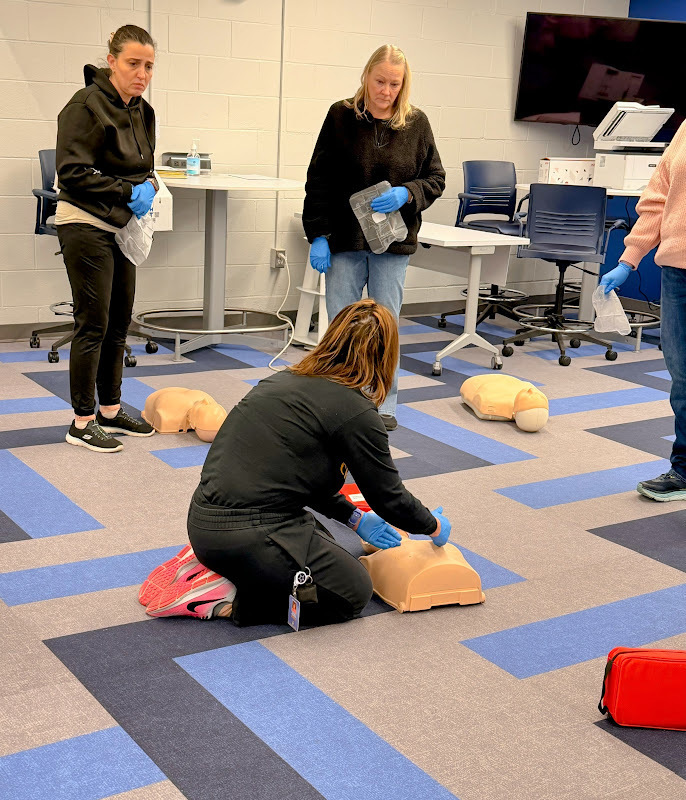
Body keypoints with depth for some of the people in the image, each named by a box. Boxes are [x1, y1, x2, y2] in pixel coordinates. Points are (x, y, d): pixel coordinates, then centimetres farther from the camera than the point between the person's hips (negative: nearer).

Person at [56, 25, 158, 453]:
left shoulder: (142, 112, 11)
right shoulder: (86, 105, -13)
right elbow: (72, 172, -17)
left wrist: (148, 186, -1)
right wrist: (127, 193, -17)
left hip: (121, 228, 8)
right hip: (86, 226, -8)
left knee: (120, 322, 12)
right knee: (93, 324, -5)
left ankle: (111, 410, 24)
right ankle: (83, 421, 5)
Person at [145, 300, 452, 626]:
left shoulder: (286, 380, 13)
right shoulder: (355, 411, -12)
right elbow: (389, 497, -2)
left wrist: (355, 519, 27)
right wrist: (434, 526, 18)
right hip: (248, 536, -9)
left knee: (321, 549, 30)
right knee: (354, 590, 12)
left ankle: (211, 562, 12)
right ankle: (230, 599, -2)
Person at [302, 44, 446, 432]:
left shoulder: (416, 122, 3)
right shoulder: (342, 116, 0)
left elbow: (436, 179, 8)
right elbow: (319, 180, 0)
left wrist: (407, 194, -13)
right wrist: (318, 235, -6)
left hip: (394, 241, 1)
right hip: (344, 239, 0)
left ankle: (385, 404, 18)